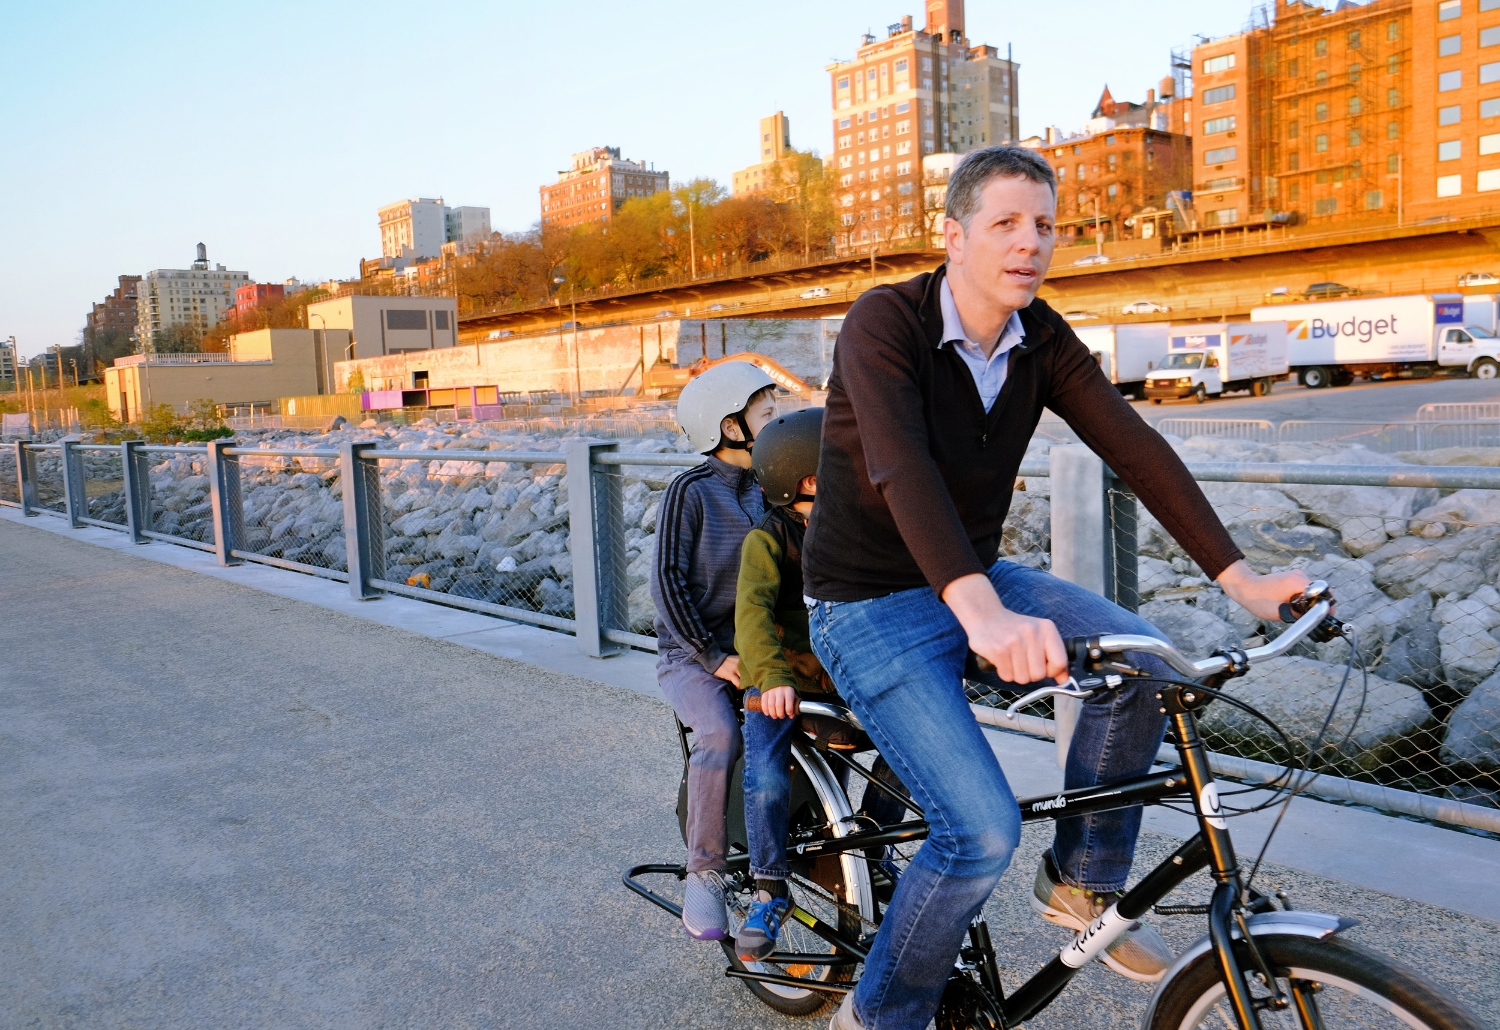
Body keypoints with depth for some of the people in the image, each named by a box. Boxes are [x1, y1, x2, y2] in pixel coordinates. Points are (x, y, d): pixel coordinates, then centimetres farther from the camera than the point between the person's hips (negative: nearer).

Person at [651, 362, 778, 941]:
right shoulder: (690, 492, -8)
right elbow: (668, 582, -11)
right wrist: (714, 659, -15)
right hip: (692, 650, -4)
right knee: (720, 735, -31)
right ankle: (704, 873, -13)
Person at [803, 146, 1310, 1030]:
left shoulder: (1043, 341, 0)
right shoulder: (886, 321, -18)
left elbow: (1134, 447, -8)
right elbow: (902, 468, -34)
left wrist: (1241, 578, -17)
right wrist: (981, 612, -49)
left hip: (980, 581, 6)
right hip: (871, 608, -6)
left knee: (1142, 657, -17)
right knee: (984, 832, -19)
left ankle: (1083, 883, 8)